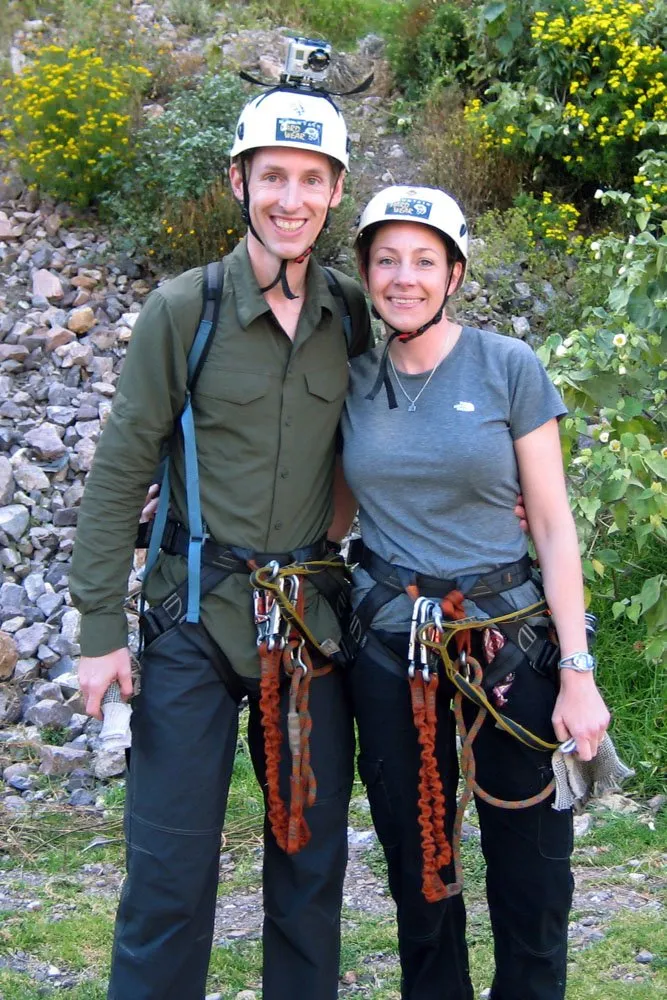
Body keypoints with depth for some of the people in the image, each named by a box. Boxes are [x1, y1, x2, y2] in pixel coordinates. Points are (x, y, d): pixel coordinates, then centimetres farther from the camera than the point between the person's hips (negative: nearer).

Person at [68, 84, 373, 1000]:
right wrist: (102, 629, -9)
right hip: (196, 617, -3)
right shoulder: (183, 310, -5)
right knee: (171, 868, 0)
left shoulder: (351, 316, 5)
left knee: (313, 859, 13)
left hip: (311, 616, 4)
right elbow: (119, 475, -5)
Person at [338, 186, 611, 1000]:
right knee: (417, 862, 14)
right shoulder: (351, 380, 4)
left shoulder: (507, 367, -5)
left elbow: (553, 527, -4)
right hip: (387, 640, 3)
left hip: (506, 634, -2)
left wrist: (577, 674, -9)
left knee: (530, 869, 2)